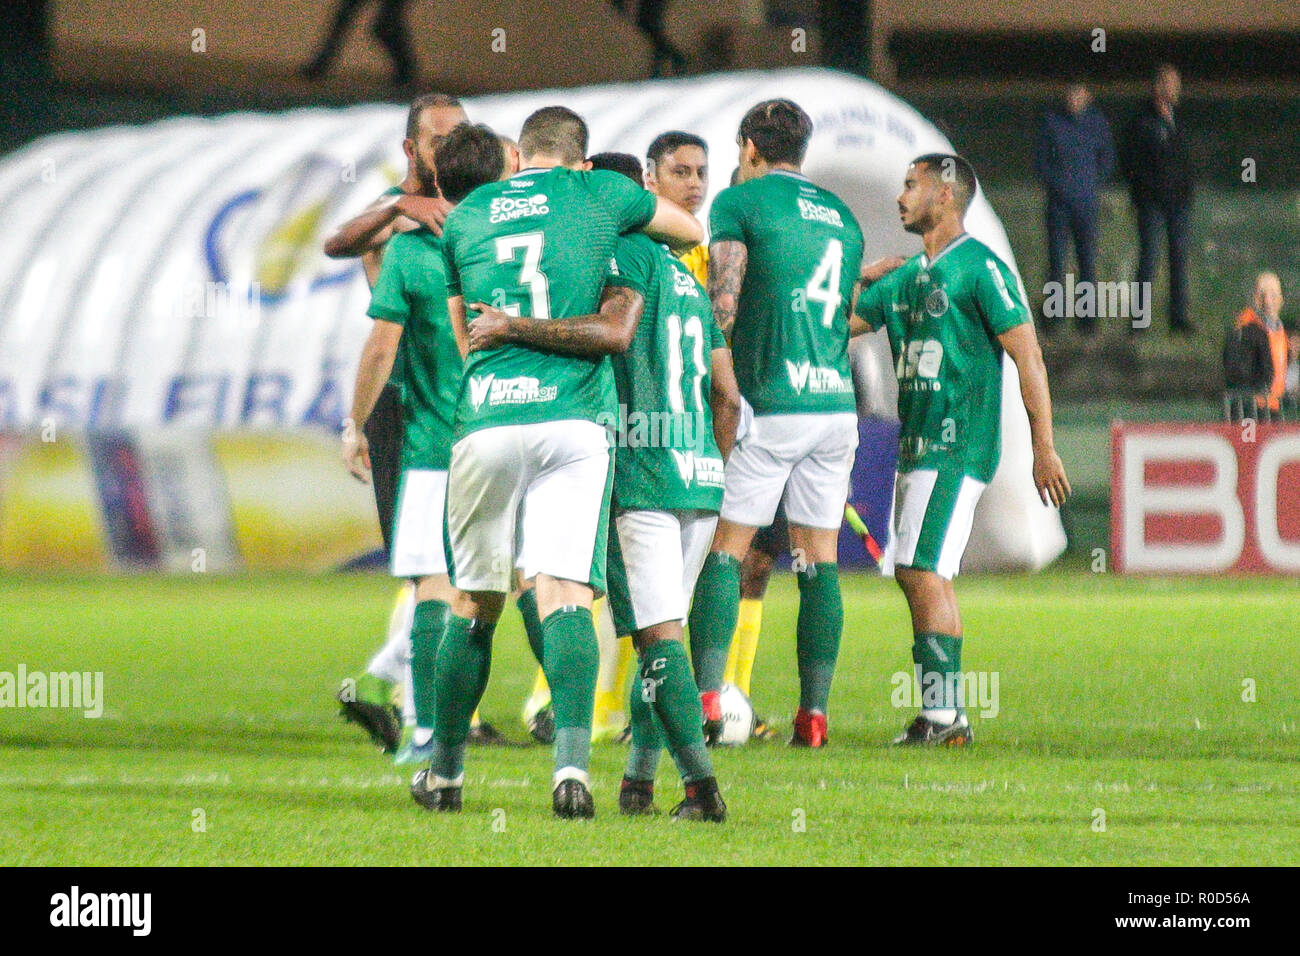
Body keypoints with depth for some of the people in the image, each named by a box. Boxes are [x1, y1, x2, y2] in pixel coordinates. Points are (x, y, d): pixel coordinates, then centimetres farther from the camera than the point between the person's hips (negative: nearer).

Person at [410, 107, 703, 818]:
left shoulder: (465, 218, 16)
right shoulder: (598, 194, 9)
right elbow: (690, 232, 28)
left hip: (485, 419, 2)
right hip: (572, 415, -2)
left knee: (473, 603, 13)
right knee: (565, 593, -8)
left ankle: (445, 771, 22)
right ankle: (571, 762, -25)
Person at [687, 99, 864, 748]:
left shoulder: (740, 202, -1)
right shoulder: (840, 215, 18)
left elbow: (722, 307, -10)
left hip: (769, 404, -5)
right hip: (836, 403, 5)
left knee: (724, 551, -1)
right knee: (820, 559, 6)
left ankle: (706, 697, -11)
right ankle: (814, 712, 2)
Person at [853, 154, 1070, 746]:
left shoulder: (980, 269, -8)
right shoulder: (905, 277, 17)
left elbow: (1027, 354, -11)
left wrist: (1044, 449, -14)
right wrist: (861, 278, 5)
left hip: (958, 447, -9)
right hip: (917, 448, 9)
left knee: (922, 570, -15)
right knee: (920, 576, 8)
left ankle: (942, 715, -16)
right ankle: (946, 717, 11)